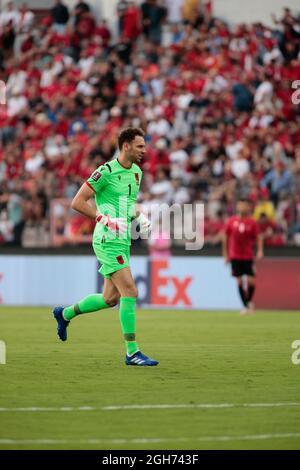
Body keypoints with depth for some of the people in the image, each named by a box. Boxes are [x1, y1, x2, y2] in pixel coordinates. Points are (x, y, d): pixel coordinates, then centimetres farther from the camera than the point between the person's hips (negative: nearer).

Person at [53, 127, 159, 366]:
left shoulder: (136, 172, 13)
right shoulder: (106, 172, -12)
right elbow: (77, 202, -13)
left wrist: (140, 216, 7)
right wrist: (105, 219, -20)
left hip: (123, 242, 9)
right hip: (108, 241, -9)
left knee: (111, 298, 13)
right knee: (130, 292, -15)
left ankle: (65, 314, 35)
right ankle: (132, 352, -11)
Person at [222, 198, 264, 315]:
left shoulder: (252, 222, -2)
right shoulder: (231, 221, 0)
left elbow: (258, 237, 2)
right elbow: (225, 238, 8)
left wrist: (260, 250, -13)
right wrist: (226, 254, 8)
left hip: (248, 256, -1)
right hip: (235, 256, 1)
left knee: (251, 281, -7)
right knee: (239, 281, -1)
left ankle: (249, 301, 19)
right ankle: (245, 306, 6)